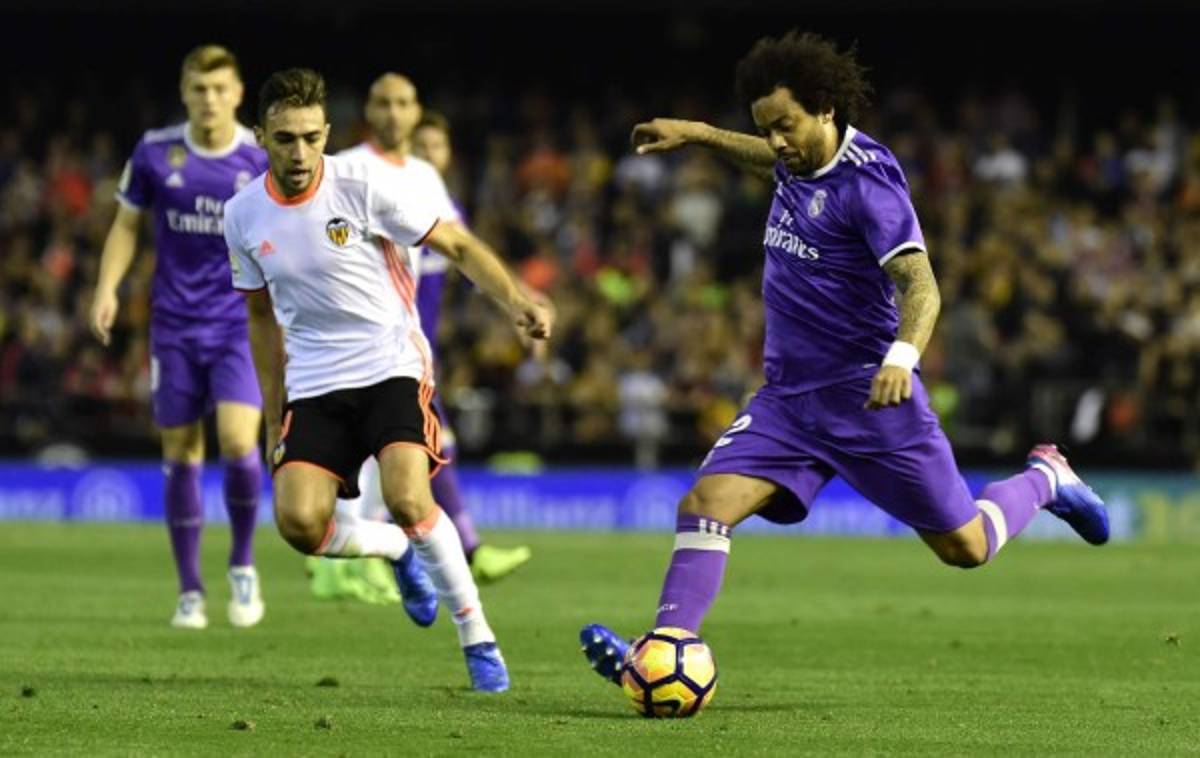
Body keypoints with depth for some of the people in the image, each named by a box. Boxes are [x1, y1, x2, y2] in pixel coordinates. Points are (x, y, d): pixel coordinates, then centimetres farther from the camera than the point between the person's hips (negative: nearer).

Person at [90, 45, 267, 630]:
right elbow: (127, 224, 9)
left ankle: (243, 565, 6)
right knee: (181, 455, 2)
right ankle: (190, 593, 14)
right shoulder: (155, 153, -2)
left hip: (241, 324, -2)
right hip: (175, 324, 2)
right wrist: (107, 287, -3)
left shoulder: (264, 160, -4)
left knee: (238, 442, -18)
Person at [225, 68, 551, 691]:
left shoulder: (363, 186, -11)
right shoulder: (244, 218, 1)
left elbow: (458, 246, -5)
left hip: (392, 366, -4)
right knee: (298, 521, -17)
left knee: (406, 500, -26)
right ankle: (399, 549, 18)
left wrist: (515, 302, -22)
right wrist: (274, 418, 15)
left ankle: (478, 639, -7)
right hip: (314, 384, 4)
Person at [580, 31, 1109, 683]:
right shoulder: (800, 161, 6)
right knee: (706, 504, -16)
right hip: (788, 398, 7)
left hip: (868, 396, -7)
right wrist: (696, 134, 32)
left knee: (965, 547, 4)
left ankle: (1043, 480, 33)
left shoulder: (866, 182, -17)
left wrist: (902, 356, -44)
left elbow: (920, 286, -26)